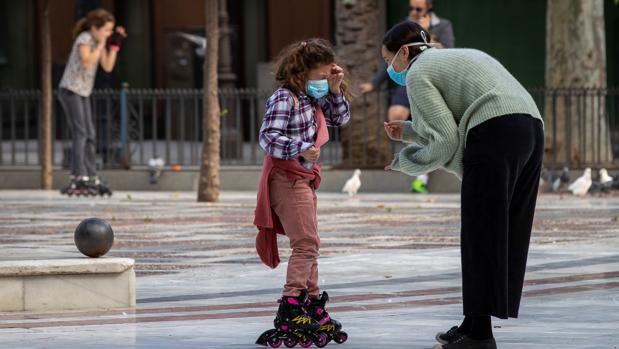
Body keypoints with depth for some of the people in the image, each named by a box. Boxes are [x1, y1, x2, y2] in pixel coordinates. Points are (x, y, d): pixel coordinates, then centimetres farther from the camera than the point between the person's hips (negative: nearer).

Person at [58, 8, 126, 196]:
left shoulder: (99, 41, 10)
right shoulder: (84, 39, -14)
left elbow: (107, 67, 7)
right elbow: (87, 62, -27)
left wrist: (115, 45, 0)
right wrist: (101, 44, -22)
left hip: (83, 93, 9)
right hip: (70, 90, -9)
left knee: (89, 136, 8)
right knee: (79, 133, -15)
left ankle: (91, 179, 11)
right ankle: (79, 179, -20)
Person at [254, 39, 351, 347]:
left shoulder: (312, 99, 12)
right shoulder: (285, 98, -16)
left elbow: (340, 118, 22)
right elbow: (268, 137, -26)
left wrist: (336, 90, 7)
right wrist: (301, 148, -37)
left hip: (303, 179, 10)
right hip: (287, 178, -10)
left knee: (307, 245, 16)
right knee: (306, 242, -16)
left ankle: (313, 305, 25)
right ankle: (290, 308, -20)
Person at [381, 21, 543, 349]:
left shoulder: (417, 74, 5)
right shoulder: (457, 58, 32)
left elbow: (446, 141, -3)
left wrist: (405, 161, 12)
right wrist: (408, 132, 26)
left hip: (494, 132, -8)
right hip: (531, 127, 9)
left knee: (480, 235, -3)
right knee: (506, 233, 10)